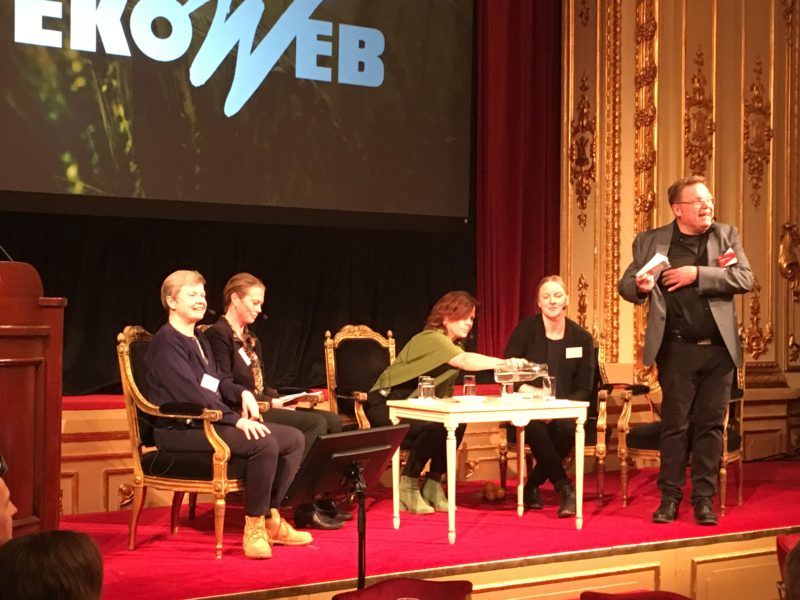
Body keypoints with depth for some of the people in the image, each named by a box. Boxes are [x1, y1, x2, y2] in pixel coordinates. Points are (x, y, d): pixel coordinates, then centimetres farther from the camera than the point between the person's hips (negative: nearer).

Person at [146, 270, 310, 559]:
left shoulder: (200, 340, 22)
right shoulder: (166, 341, -10)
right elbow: (190, 393, -20)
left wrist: (242, 393, 0)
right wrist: (236, 419, -25)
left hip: (211, 422, 10)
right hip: (181, 429, -10)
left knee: (294, 438, -1)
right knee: (264, 444, -30)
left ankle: (270, 518, 5)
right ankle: (254, 526, -18)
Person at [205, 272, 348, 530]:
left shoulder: (251, 340, 23)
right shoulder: (218, 335, -7)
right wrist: (270, 401, -16)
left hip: (262, 407, 9)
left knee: (331, 419, -7)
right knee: (315, 423, -23)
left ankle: (323, 499, -6)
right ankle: (305, 507, -20)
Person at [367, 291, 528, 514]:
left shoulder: (454, 344, 8)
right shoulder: (430, 338, -22)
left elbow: (444, 390, 4)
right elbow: (465, 360, -39)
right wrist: (504, 362, -49)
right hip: (386, 405, -8)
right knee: (434, 426, -32)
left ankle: (433, 484, -2)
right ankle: (408, 487, -15)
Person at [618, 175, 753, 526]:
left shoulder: (726, 236, 6)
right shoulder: (651, 242, 2)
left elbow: (745, 279, -6)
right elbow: (625, 285, 5)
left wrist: (698, 274, -15)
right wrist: (640, 286, -18)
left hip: (719, 349, 1)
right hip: (678, 349, -1)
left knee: (710, 425, 6)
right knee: (674, 425, 4)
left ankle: (704, 499, 14)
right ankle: (670, 497, 13)